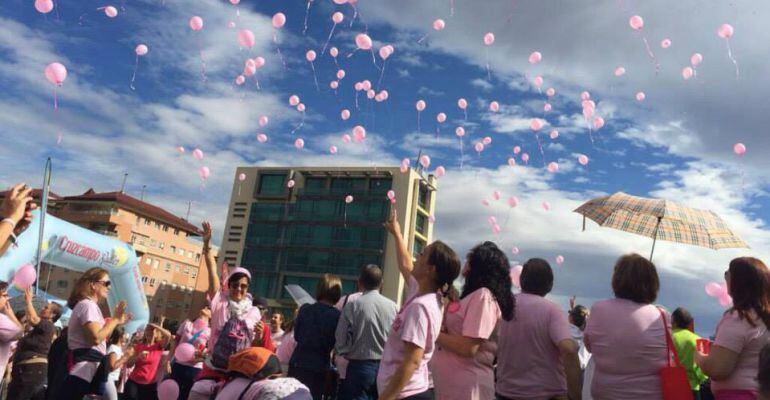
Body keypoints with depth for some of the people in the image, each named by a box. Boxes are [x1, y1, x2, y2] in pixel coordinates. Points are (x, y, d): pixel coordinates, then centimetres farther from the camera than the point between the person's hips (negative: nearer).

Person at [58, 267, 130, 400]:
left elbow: (102, 337, 23)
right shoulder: (88, 305, -11)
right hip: (85, 368, -11)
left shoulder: (88, 305, 23)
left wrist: (116, 323, 19)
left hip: (89, 369, 11)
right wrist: (114, 319, -13)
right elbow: (96, 338, -24)